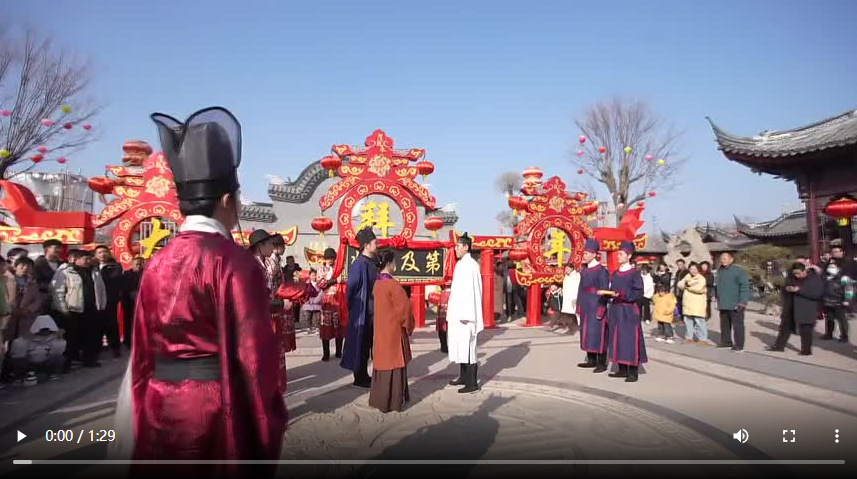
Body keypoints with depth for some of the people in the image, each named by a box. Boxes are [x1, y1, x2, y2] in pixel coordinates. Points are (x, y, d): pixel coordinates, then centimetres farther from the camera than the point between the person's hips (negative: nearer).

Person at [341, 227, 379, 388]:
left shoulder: (373, 263, 9)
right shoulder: (359, 264, -17)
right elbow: (351, 289, -15)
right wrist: (354, 310, -7)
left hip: (374, 312, 9)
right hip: (362, 314, -9)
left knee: (375, 345, 13)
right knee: (361, 346, 3)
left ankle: (365, 376, 24)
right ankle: (360, 378, 15)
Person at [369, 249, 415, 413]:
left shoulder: (377, 283, 6)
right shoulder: (392, 284, -19)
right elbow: (404, 307, -21)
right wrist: (408, 326, -5)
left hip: (380, 330, 8)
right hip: (393, 330, -8)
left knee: (382, 361, 15)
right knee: (393, 363, 1)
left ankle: (379, 399, 24)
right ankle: (393, 401, 8)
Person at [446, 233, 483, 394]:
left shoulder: (469, 265, -17)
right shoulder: (460, 264, 13)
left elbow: (471, 290, -22)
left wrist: (466, 315, -23)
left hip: (465, 313, -10)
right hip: (458, 312, 10)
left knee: (467, 347, -5)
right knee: (460, 346, 16)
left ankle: (472, 383, 2)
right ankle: (463, 377, 26)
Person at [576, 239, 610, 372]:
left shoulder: (601, 270, -10)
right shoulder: (584, 270, 12)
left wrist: (600, 310, -17)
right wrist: (579, 307, 12)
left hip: (596, 308, -8)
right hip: (585, 308, 8)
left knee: (598, 334, -4)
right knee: (587, 333, 11)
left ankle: (602, 364, 4)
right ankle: (591, 360, 21)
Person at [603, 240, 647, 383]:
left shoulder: (635, 274, -7)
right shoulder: (615, 274, 12)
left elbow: (638, 293, -12)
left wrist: (622, 294, -22)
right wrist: (609, 293, 0)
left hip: (629, 311, -7)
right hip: (615, 311, 7)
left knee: (630, 339, -5)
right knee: (617, 339, 9)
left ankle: (633, 372, 2)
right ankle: (622, 370, 18)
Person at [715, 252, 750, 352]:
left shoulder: (739, 270, -8)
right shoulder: (720, 271, 14)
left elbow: (745, 286, -13)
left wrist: (743, 301, -18)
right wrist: (717, 298, 18)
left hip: (735, 305, -7)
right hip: (723, 304, 7)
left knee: (737, 325, -2)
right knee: (724, 325, 15)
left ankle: (739, 345, 3)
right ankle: (726, 342, 26)